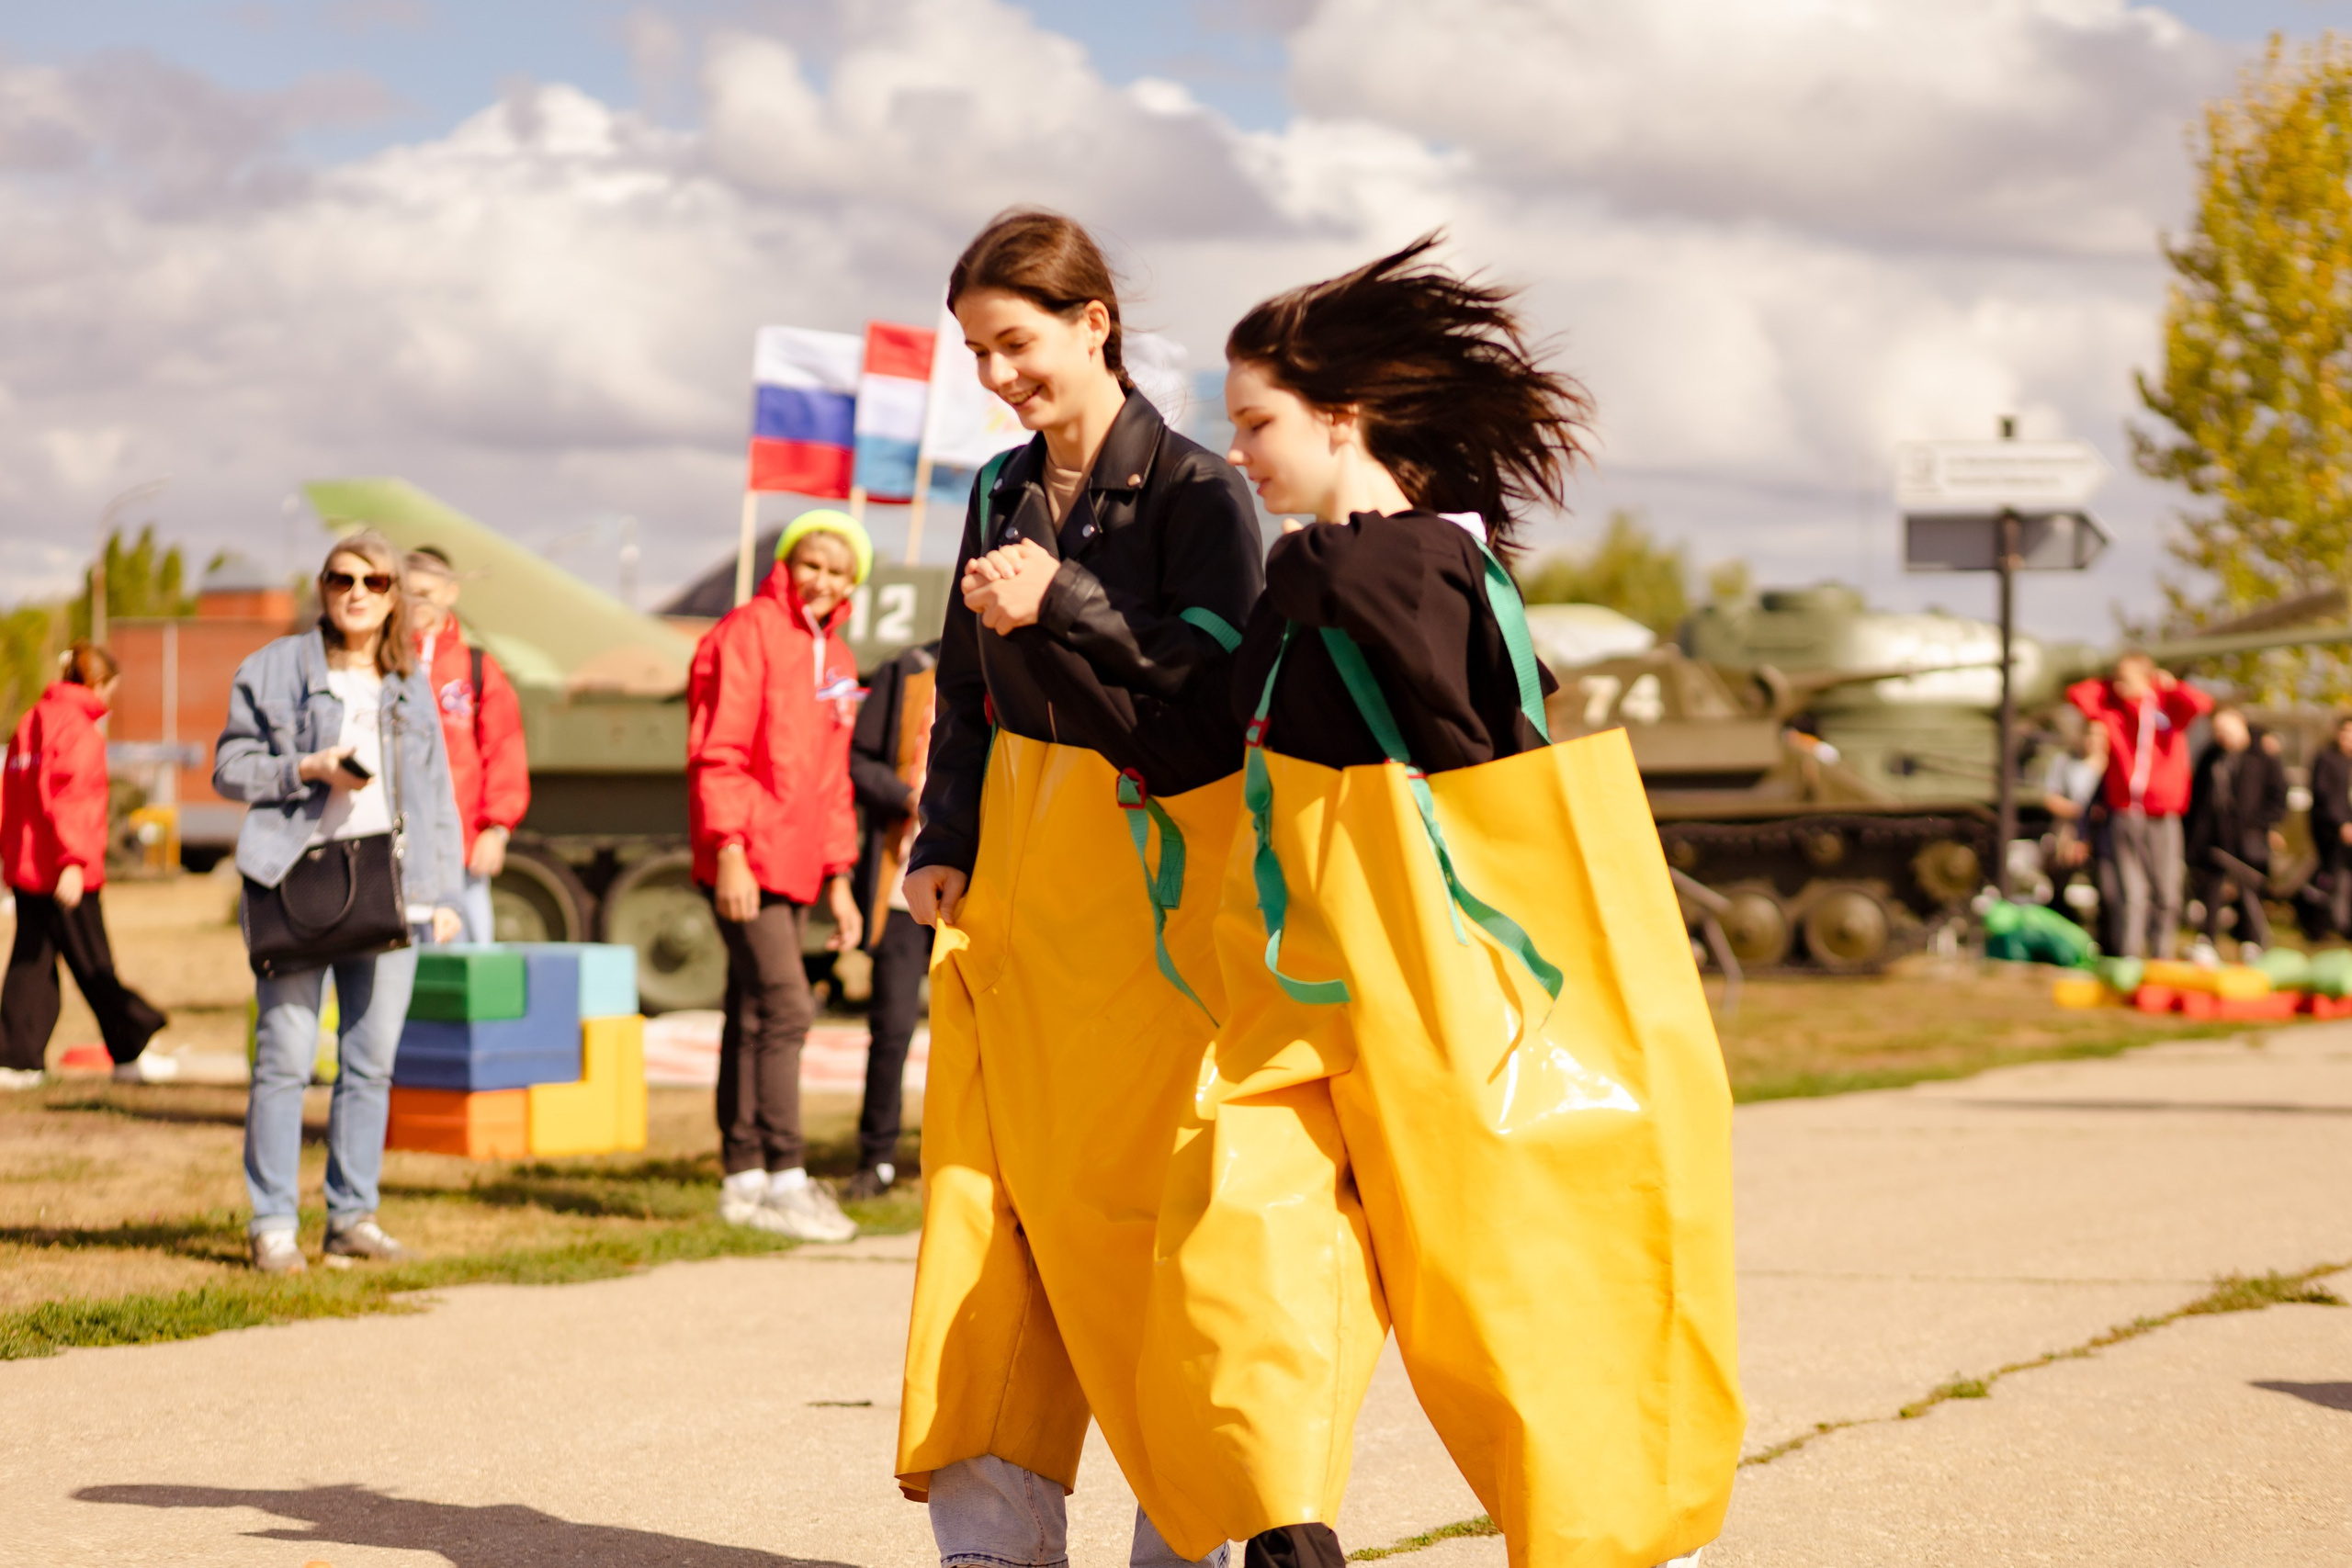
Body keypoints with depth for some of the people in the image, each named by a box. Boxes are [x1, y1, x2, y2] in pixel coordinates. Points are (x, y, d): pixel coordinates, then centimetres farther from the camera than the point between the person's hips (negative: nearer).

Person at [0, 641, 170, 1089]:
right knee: (94, 966, 1)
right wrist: (73, 861, -25)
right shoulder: (78, 728, -12)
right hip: (65, 873, -8)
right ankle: (130, 1054, 11)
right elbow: (67, 798, -22)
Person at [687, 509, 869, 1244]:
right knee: (782, 1008, -13)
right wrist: (728, 851, -19)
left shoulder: (834, 656, 19)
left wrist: (838, 877, 19)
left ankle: (745, 1178, 13)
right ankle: (783, 1180, -12)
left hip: (794, 867, 8)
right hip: (748, 863, -8)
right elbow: (716, 751, -12)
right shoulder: (747, 633, -6)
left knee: (755, 1018, 10)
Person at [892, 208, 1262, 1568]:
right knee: (983, 1176, 1)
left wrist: (1063, 604, -22)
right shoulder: (1004, 493, 14)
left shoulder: (1197, 492, -7)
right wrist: (944, 843, 8)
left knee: (1117, 1194, -7)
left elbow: (1220, 684, -14)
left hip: (1146, 863, -6)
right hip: (1016, 856, 6)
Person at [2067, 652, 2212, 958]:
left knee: (2165, 892, 1)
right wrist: (2111, 685, 10)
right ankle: (2129, 959, -1)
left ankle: (2163, 958, 9)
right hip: (2124, 815, 1)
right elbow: (2076, 693, 11)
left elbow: (2201, 704, -14)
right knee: (2131, 892, -1)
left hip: (2162, 817, -1)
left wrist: (2169, 684, -4)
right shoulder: (2112, 709, 11)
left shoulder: (2170, 707, 4)